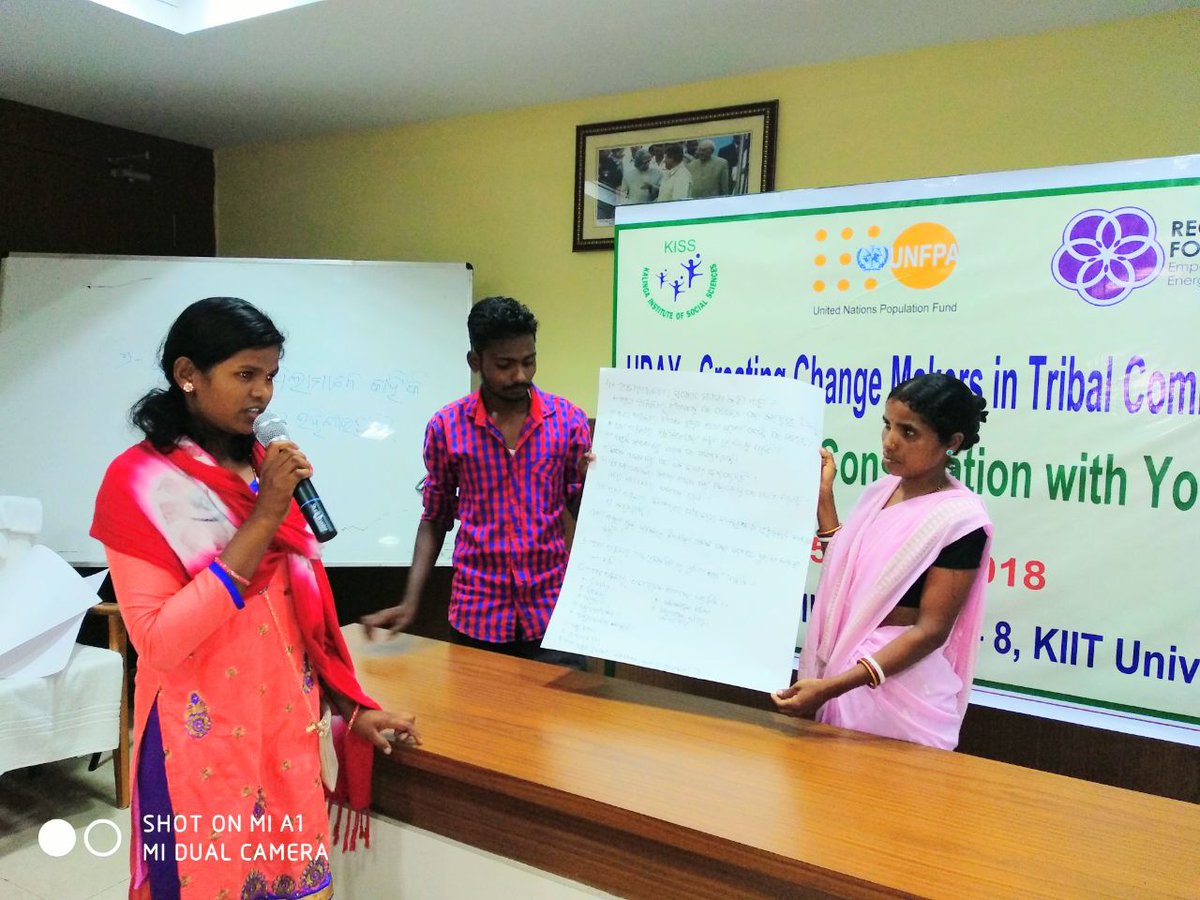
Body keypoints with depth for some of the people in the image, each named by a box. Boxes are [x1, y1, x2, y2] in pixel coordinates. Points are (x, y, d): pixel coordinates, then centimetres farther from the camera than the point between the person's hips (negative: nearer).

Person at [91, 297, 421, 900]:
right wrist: (264, 518, -24)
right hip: (206, 742, -5)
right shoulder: (140, 481, -12)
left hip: (289, 727, 5)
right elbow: (157, 644, -21)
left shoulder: (265, 468, 6)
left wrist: (351, 708, 6)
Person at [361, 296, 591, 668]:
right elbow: (435, 519, 6)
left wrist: (592, 482, -17)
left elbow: (583, 514, 5)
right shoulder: (446, 426, -4)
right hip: (477, 616, 0)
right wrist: (410, 602, -3)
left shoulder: (569, 420, -3)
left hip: (553, 612, 0)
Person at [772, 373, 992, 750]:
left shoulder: (959, 518, -16)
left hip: (901, 685, -7)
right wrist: (823, 495, 5)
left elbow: (931, 629, -19)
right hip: (843, 667, 7)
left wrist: (832, 687, -26)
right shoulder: (880, 492, 5)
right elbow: (846, 574, 7)